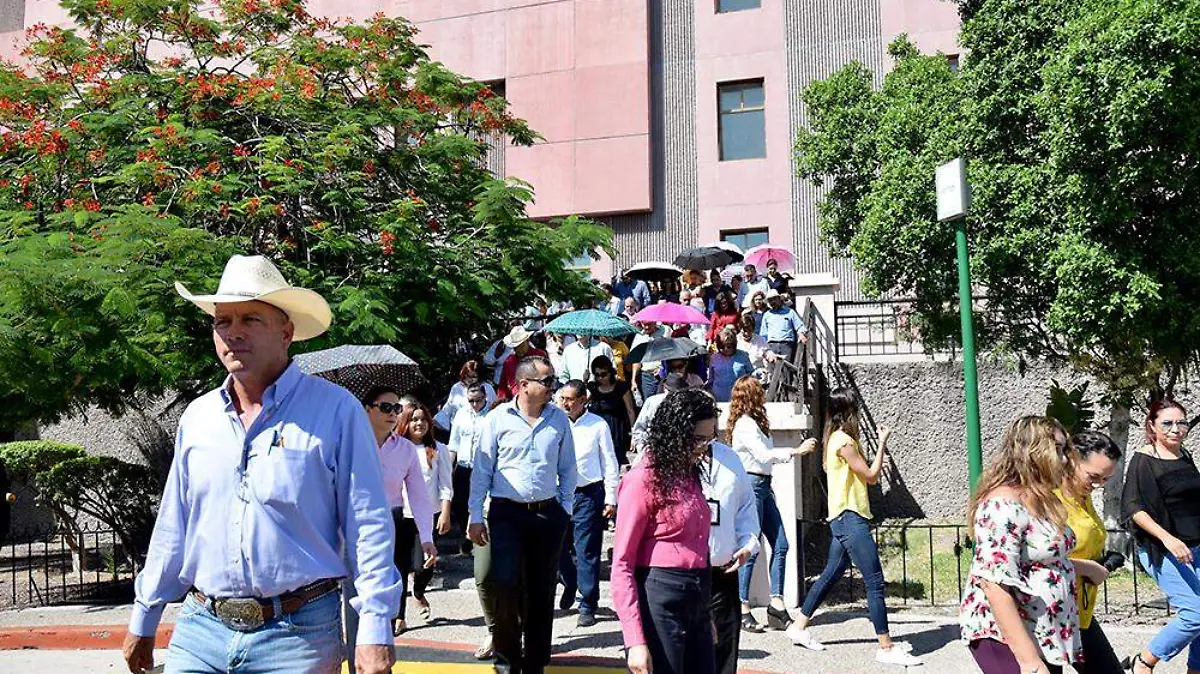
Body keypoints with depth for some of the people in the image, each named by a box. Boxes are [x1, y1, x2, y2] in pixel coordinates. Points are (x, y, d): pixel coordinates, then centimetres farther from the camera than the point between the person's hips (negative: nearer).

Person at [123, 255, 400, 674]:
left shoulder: (335, 411, -6)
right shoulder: (197, 416, 9)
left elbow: (368, 529, -8)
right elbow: (173, 527, 17)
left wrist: (374, 631, -13)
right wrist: (143, 621, 19)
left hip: (299, 637, -4)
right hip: (200, 629, 4)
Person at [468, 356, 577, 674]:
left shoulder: (559, 419, 3)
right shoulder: (497, 419, -4)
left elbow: (568, 469, 11)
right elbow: (482, 469, -1)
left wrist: (566, 508, 5)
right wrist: (475, 516, -3)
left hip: (548, 514, 3)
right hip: (507, 513, -3)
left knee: (542, 591, 8)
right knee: (505, 585, -12)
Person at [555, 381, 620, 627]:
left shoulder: (598, 425, -3)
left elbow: (610, 464, 0)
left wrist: (611, 499, -3)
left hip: (588, 495, -3)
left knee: (587, 551, -2)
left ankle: (587, 606, 7)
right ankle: (570, 584, 40)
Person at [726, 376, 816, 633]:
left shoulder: (755, 422, 18)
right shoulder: (744, 424, -13)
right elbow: (763, 455, -22)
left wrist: (799, 450, 15)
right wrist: (796, 451, -21)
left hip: (763, 486, 10)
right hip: (750, 485, -10)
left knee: (780, 545, 5)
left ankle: (777, 604, 7)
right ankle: (742, 610, 1)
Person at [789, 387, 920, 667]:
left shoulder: (836, 439, 15)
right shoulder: (844, 441, -15)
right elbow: (871, 476, -11)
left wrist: (879, 445, 13)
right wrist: (882, 443, -4)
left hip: (842, 520, 10)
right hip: (850, 518, -10)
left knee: (831, 574, 18)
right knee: (875, 582, -9)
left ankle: (799, 626, 26)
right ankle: (886, 647, -6)